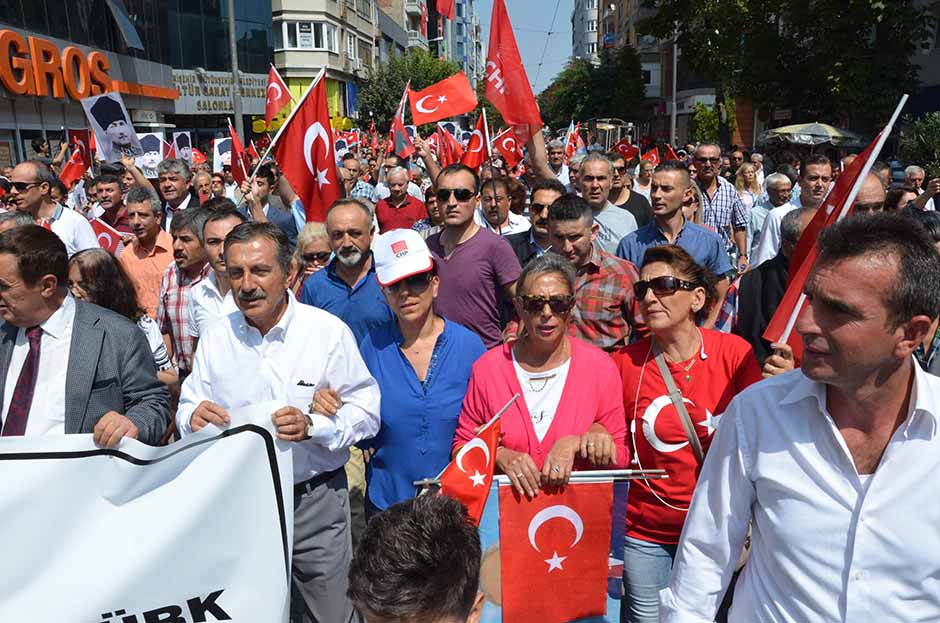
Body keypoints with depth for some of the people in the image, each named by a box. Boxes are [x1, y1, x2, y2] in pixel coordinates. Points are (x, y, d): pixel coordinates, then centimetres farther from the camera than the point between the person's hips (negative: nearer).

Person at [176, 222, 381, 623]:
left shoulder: (330, 332, -10)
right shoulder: (215, 337, 1)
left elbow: (366, 412, -9)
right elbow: (187, 408, 6)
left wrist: (313, 426, -26)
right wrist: (194, 417, -17)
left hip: (315, 499, -3)